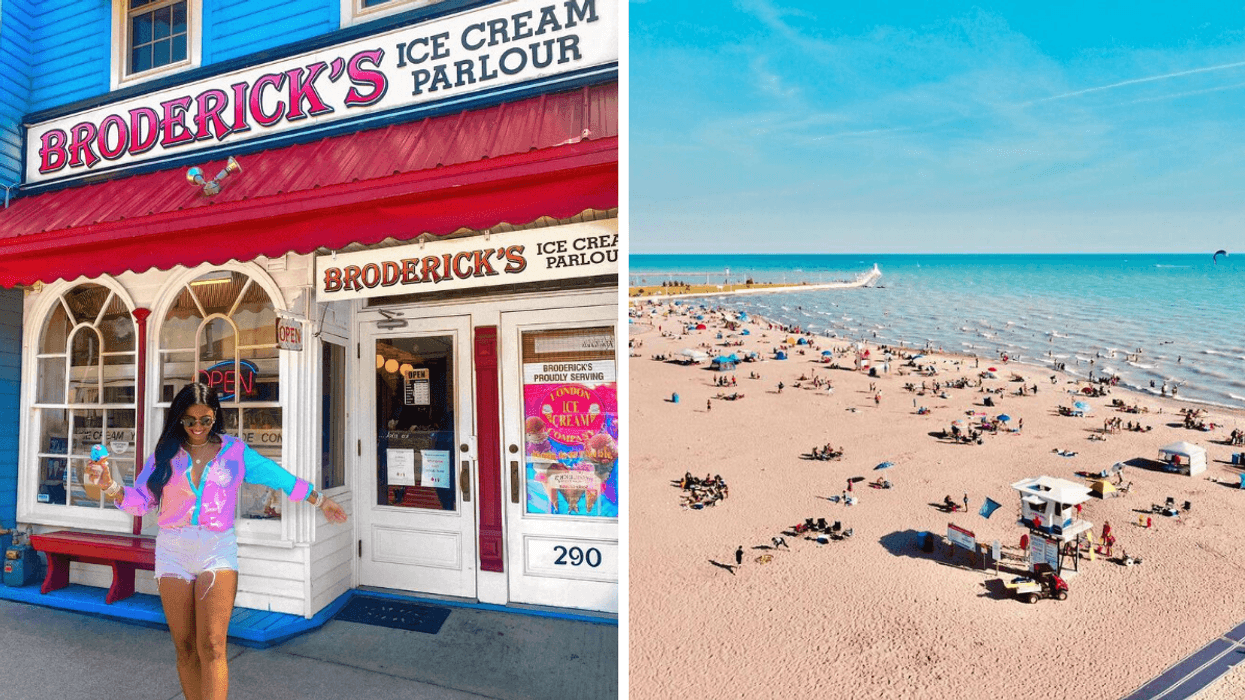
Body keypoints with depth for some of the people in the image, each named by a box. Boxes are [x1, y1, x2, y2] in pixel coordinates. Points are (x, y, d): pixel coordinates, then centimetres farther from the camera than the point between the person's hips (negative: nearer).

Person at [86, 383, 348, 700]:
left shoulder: (234, 451, 6)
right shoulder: (165, 453, 9)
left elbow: (279, 477, 11)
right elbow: (139, 500, 7)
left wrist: (320, 500, 15)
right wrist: (110, 485, -13)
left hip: (218, 550, -2)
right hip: (173, 551, 2)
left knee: (211, 646, -12)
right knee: (185, 648, 4)